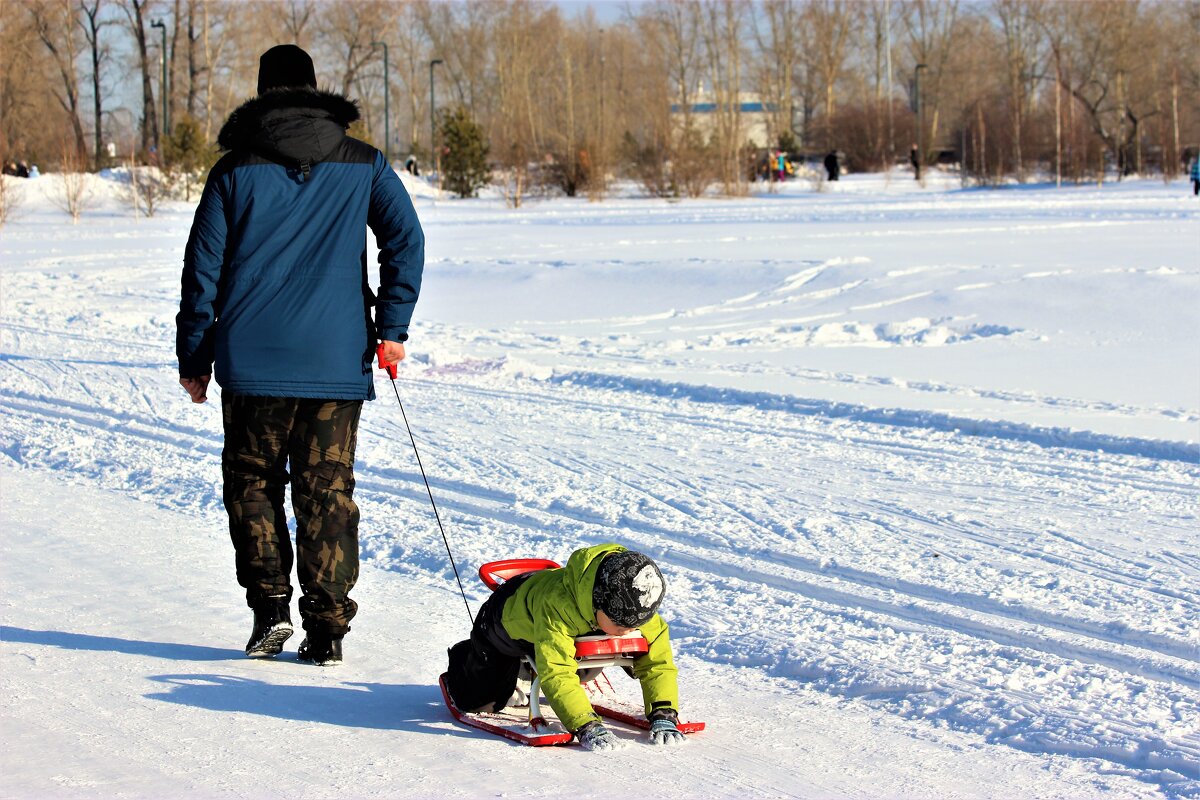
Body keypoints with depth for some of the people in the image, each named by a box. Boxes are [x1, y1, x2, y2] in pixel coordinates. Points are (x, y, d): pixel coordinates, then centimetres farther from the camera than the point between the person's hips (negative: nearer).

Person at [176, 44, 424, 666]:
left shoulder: (236, 170, 2)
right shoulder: (363, 164, 5)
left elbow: (203, 269, 2)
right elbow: (406, 240, -2)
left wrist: (193, 359, 9)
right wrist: (392, 328, 4)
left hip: (253, 360, -1)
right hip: (337, 360, 1)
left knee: (251, 480, 14)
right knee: (328, 492, 6)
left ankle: (269, 603, 2)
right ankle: (327, 627, 3)